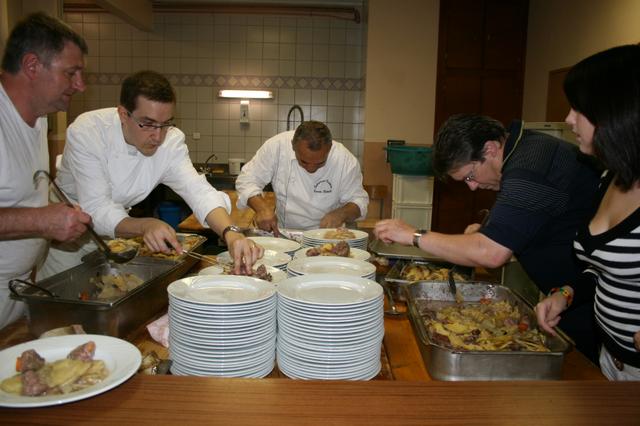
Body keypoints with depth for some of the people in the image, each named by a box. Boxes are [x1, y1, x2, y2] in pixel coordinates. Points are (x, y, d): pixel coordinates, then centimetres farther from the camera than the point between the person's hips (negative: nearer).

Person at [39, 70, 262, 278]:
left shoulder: (171, 140, -17)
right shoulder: (85, 131, -28)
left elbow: (198, 190, -28)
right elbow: (96, 209, -31)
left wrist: (230, 233, -48)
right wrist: (144, 225, -50)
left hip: (112, 234, 3)